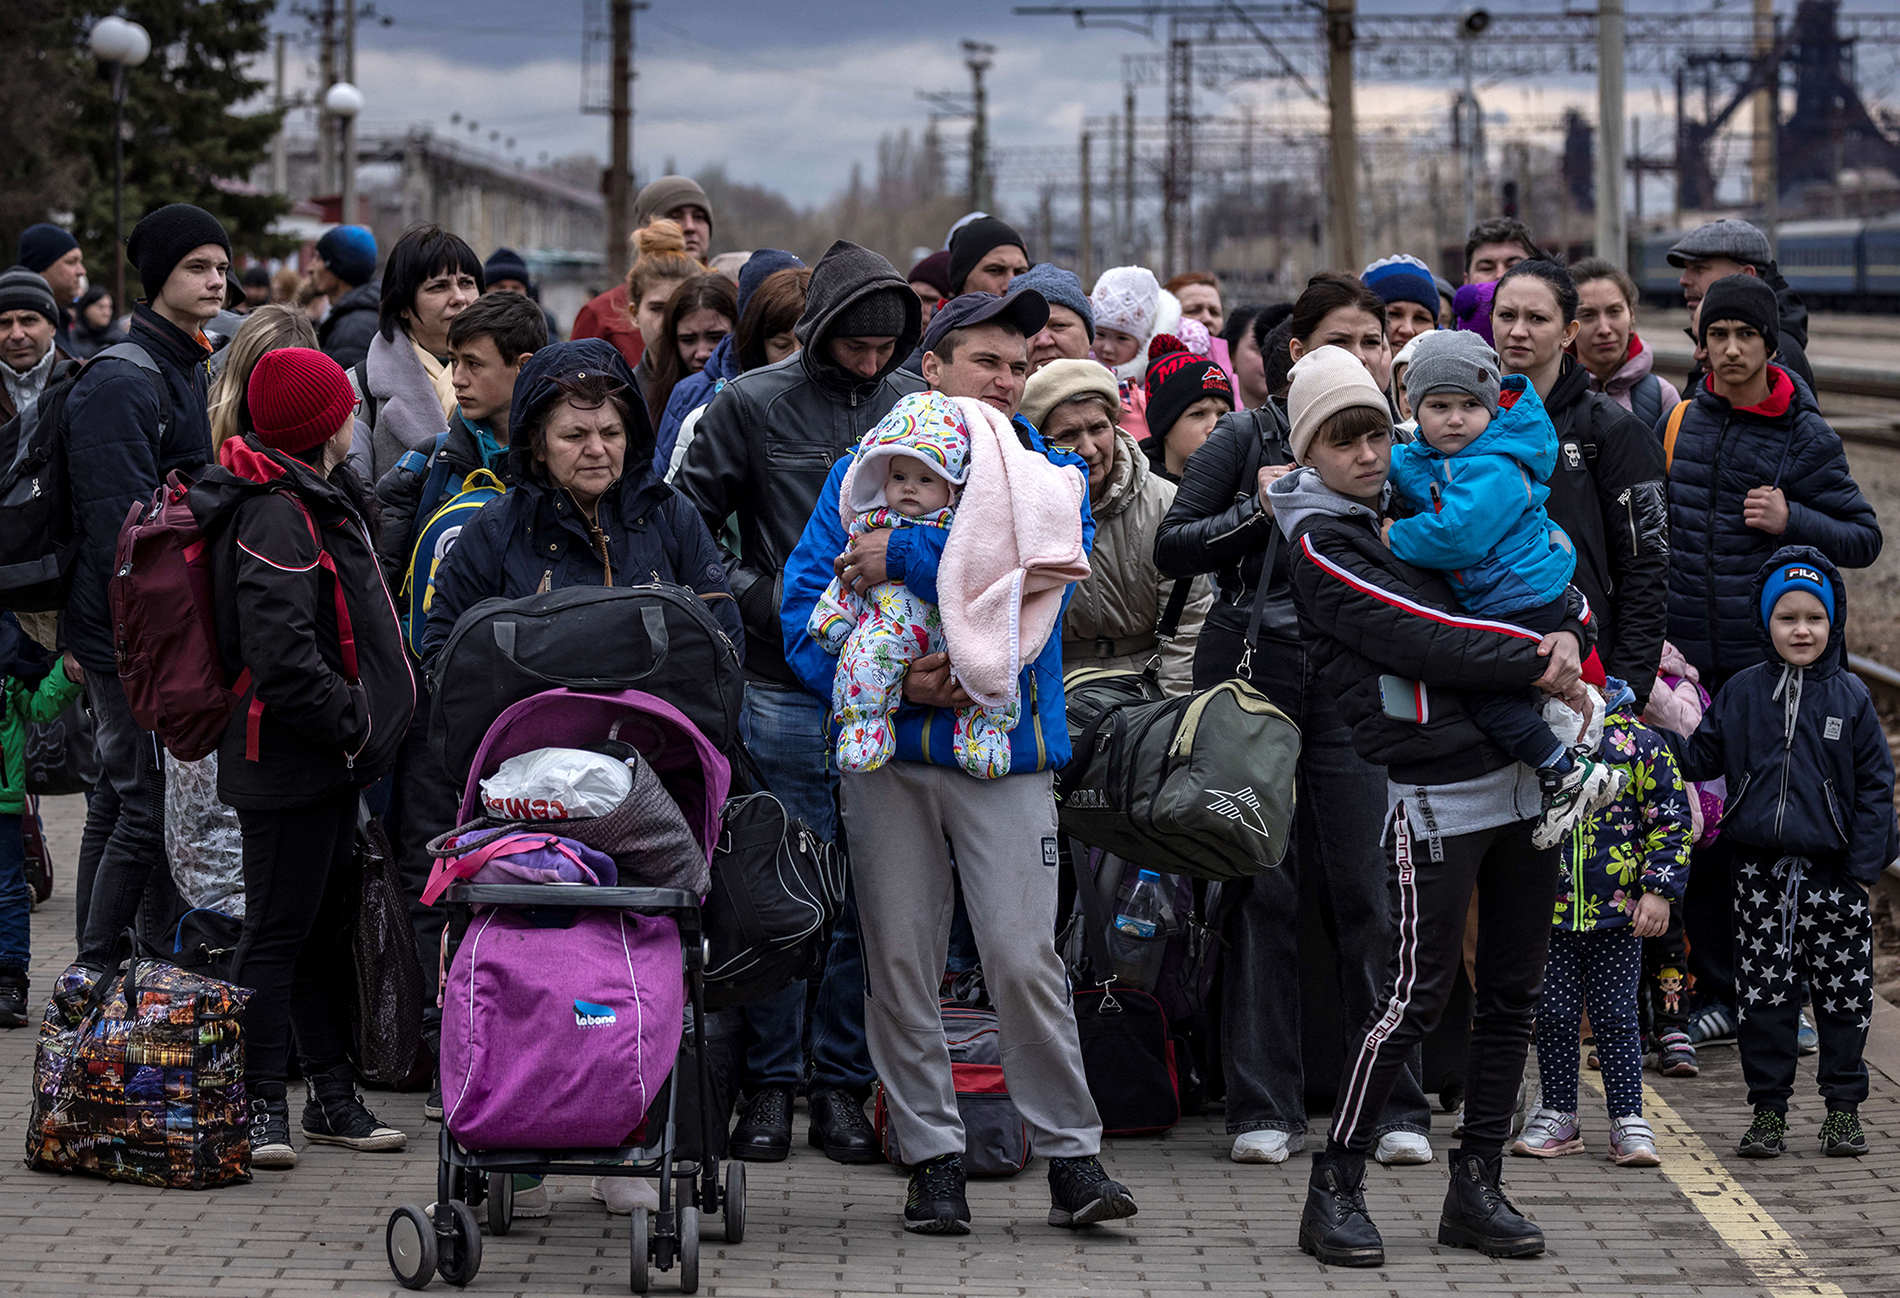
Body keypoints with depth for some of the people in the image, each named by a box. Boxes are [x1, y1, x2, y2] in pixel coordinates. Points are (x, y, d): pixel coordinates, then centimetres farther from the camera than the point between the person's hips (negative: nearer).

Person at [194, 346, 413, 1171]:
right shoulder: (277, 517, -19)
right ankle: (261, 1107, -1)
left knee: (328, 924, 15)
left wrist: (357, 724, 15)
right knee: (279, 929, -6)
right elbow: (280, 653, -27)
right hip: (287, 762, -11)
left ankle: (333, 1095, 23)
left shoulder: (314, 499, 15)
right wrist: (347, 724, -19)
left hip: (328, 762, 11)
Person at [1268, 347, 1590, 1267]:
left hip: (1521, 774, 7)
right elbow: (1419, 640, -16)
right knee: (1418, 993, -10)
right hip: (1433, 788, -7)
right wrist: (1537, 663, -12)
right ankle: (1334, 1190, 0)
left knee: (1514, 990, 8)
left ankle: (1477, 1188, 17)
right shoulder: (1321, 543, -5)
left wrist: (1569, 633, -4)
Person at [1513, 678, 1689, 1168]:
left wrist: (1659, 889, -7)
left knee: (1614, 1016, 2)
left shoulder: (1639, 742, -3)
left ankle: (1629, 1122, 9)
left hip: (1617, 908, -2)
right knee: (1554, 1015, 7)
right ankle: (1558, 1117, 19)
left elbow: (1671, 820, 0)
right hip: (1548, 910, 2)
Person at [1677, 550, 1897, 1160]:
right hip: (1761, 869, 1)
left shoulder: (1849, 696, 2)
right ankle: (1768, 1109, 12)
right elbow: (1701, 757, 10)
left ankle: (1843, 1108, 16)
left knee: (1843, 994, 3)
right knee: (1764, 994, 3)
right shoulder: (1743, 692, 5)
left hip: (1832, 870, -1)